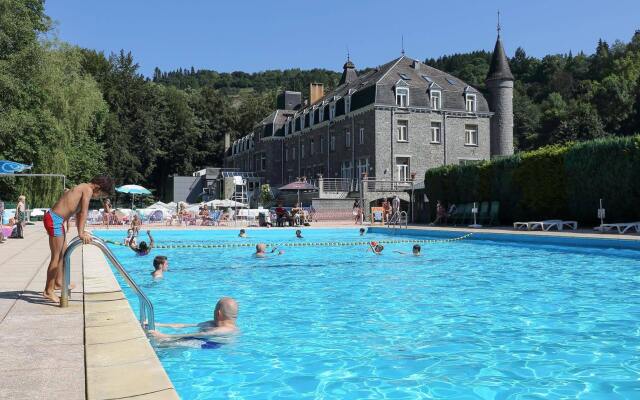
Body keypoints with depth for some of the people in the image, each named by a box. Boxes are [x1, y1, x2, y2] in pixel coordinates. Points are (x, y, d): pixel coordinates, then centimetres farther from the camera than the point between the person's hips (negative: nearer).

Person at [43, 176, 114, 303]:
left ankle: (58, 282, 33)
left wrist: (81, 231, 17)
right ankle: (48, 290, -1)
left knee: (64, 252, 21)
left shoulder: (83, 189, 17)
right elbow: (84, 212, -22)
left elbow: (78, 214, 20)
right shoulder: (88, 190, -12)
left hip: (56, 220, 10)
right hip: (54, 220, -10)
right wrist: (81, 233, -27)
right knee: (56, 257, -6)